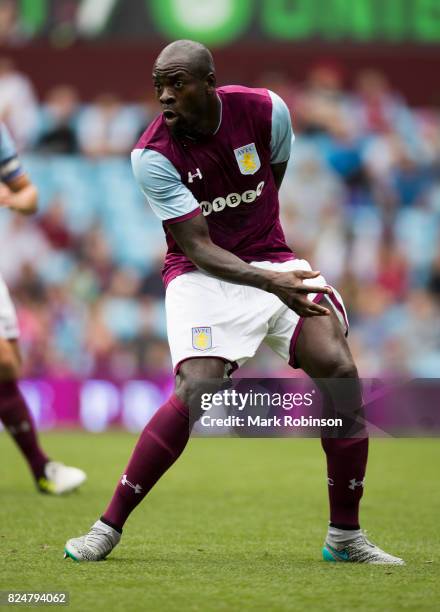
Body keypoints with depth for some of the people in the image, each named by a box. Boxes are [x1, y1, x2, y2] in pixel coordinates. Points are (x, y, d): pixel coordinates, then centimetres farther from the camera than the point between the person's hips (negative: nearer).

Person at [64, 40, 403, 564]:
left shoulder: (265, 111, -8)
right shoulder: (153, 155, -17)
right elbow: (197, 247, -21)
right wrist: (270, 281, -35)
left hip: (272, 261, 4)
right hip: (201, 275, -3)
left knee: (339, 369, -15)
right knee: (195, 392, -26)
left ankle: (345, 536, -2)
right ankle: (108, 527, -14)